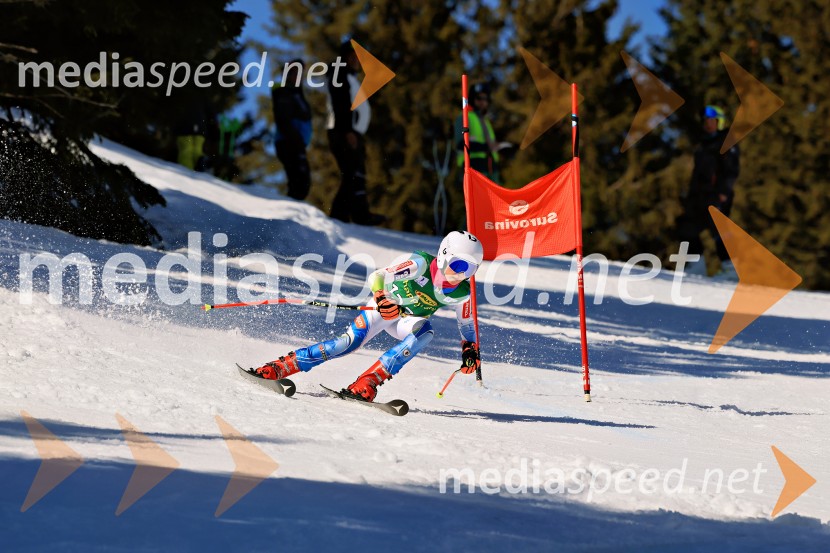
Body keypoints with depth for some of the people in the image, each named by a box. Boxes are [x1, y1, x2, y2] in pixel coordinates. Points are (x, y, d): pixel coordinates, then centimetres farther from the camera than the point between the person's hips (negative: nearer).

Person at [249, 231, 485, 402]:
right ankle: (282, 366, -17)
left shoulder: (461, 294, -17)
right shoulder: (422, 265, -30)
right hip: (384, 307, -3)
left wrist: (470, 350, -12)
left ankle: (366, 383, -36)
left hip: (408, 320, 3)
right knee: (350, 341, -23)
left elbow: (467, 324, 4)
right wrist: (382, 300, -55)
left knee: (424, 333, -31)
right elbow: (376, 277, -36)